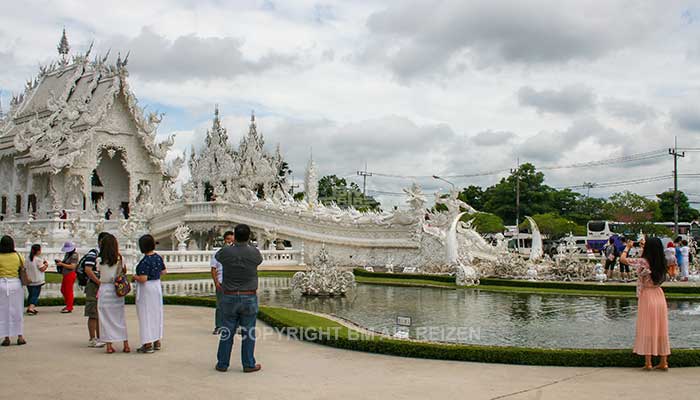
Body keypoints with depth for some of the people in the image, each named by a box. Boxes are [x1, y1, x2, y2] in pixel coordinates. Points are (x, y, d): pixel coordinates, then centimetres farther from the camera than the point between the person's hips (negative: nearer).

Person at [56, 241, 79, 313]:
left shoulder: (74, 255, -14)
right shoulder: (67, 254, 13)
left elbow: (72, 266, -20)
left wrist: (62, 264, -18)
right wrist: (60, 261, 2)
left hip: (70, 274, -10)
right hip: (65, 274, 10)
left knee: (69, 291, -5)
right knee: (63, 290, 15)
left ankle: (69, 308, 2)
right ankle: (68, 305, 27)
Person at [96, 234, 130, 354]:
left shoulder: (100, 260, -7)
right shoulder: (119, 259, -5)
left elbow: (99, 271, 4)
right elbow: (124, 271, 7)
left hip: (104, 289, -1)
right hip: (117, 290, 1)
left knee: (106, 318, 6)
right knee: (120, 317, 10)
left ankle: (109, 346, 6)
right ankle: (126, 345, 13)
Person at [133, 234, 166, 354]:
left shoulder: (145, 261, -22)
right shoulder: (158, 257, 1)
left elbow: (143, 279, -25)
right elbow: (164, 272, 12)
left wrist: (134, 277, -7)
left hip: (146, 289, -8)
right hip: (157, 286, 8)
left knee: (146, 315, 0)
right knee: (157, 313, 15)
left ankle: (148, 344, 3)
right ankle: (157, 341, 25)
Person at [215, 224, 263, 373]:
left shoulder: (226, 252, -9)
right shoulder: (254, 253, -9)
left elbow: (217, 256, 16)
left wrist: (233, 245, 32)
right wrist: (247, 245, 32)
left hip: (229, 298, 1)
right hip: (249, 299, -1)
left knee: (227, 332, 10)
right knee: (248, 333, 7)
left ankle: (222, 364, 17)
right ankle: (249, 364, 12)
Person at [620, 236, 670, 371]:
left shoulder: (642, 262, -16)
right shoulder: (661, 263, 1)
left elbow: (622, 258, -8)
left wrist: (628, 247, 9)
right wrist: (644, 247, 29)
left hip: (646, 296, -5)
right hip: (659, 295, 5)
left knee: (647, 329, 1)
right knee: (661, 329, 10)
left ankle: (648, 363, 2)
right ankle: (663, 362, 15)